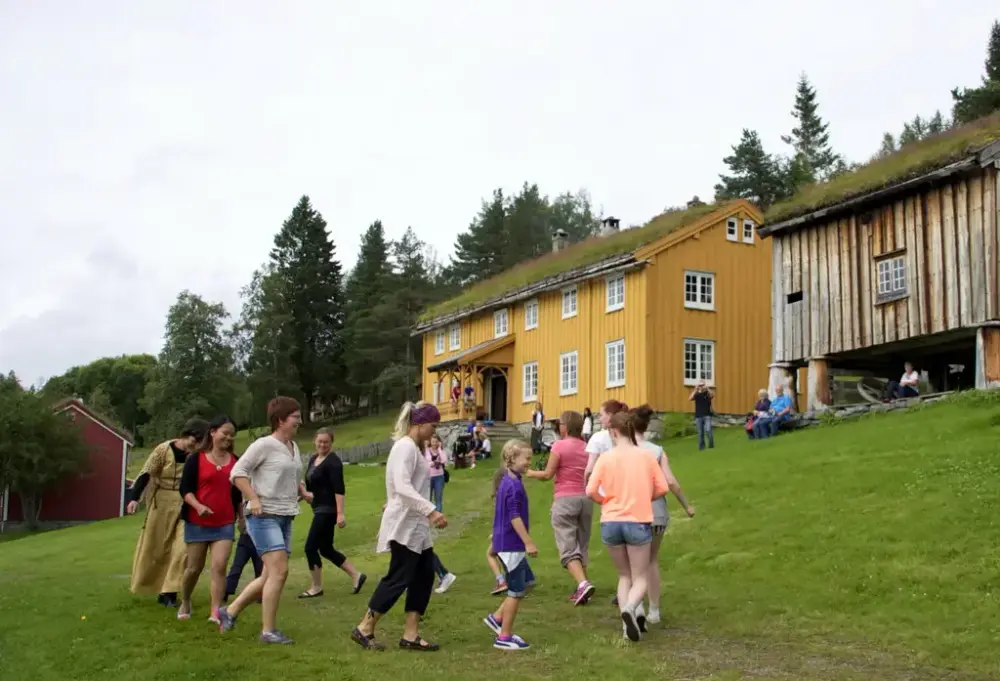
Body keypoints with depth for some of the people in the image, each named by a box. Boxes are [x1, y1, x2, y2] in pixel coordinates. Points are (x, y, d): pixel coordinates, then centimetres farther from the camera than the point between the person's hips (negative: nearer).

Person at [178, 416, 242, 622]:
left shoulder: (236, 462, 8)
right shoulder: (196, 459, -4)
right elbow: (185, 489, -7)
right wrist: (198, 506, -23)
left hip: (225, 524, 2)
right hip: (197, 522, -2)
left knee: (219, 566, -11)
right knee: (194, 567, 9)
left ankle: (215, 612, -10)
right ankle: (185, 603, 34)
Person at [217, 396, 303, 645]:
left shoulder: (294, 447, 13)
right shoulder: (264, 445, -9)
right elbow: (238, 472, -11)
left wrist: (300, 494, 12)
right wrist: (254, 499, -19)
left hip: (285, 518, 8)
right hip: (264, 516, -8)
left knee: (270, 576, 10)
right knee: (279, 570, -14)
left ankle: (230, 611, 25)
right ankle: (268, 630, -6)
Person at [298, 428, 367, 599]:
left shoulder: (333, 461, -14)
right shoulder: (313, 459, 13)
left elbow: (339, 489, -22)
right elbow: (311, 484, 21)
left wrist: (341, 513, -29)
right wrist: (304, 491, -1)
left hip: (328, 510, -9)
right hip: (320, 509, 9)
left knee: (310, 547, -6)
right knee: (326, 549, 12)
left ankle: (316, 588, 7)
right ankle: (356, 576, 19)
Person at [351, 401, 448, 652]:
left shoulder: (414, 448, 17)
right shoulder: (405, 446, -15)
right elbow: (402, 486, -27)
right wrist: (431, 511, -33)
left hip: (415, 524, 10)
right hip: (404, 524, -10)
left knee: (424, 575, 7)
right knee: (399, 578, -6)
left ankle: (410, 635, 10)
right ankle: (364, 629, 5)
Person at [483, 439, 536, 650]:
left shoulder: (507, 482, 12)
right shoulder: (514, 485, -19)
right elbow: (514, 516, -22)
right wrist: (529, 542, -21)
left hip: (507, 543, 10)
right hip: (511, 544, -10)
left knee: (527, 581, 17)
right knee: (517, 590, 0)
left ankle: (497, 617, 19)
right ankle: (505, 637, 8)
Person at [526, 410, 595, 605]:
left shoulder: (560, 445, -8)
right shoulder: (586, 446, 8)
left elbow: (548, 474, -7)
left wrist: (531, 473, 10)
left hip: (565, 499, -6)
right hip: (585, 498, 6)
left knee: (568, 548, -6)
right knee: (582, 546, 15)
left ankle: (583, 584, -24)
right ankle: (580, 589, 16)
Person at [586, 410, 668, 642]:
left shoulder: (606, 457, -4)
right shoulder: (646, 455, -2)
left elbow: (591, 491, -9)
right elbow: (662, 488, -2)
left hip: (610, 523, 1)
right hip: (638, 522, -1)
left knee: (624, 575, 19)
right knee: (640, 578, 8)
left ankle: (626, 623, 6)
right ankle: (630, 608, -21)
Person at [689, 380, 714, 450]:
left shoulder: (707, 393, 2)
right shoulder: (696, 394, 6)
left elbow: (712, 396, -20)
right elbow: (690, 398, -13)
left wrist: (707, 389, -35)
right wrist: (696, 390, -24)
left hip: (707, 415, -2)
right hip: (698, 416, 2)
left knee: (708, 430, -15)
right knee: (700, 432, 5)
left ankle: (711, 444, 4)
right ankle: (701, 446, 15)